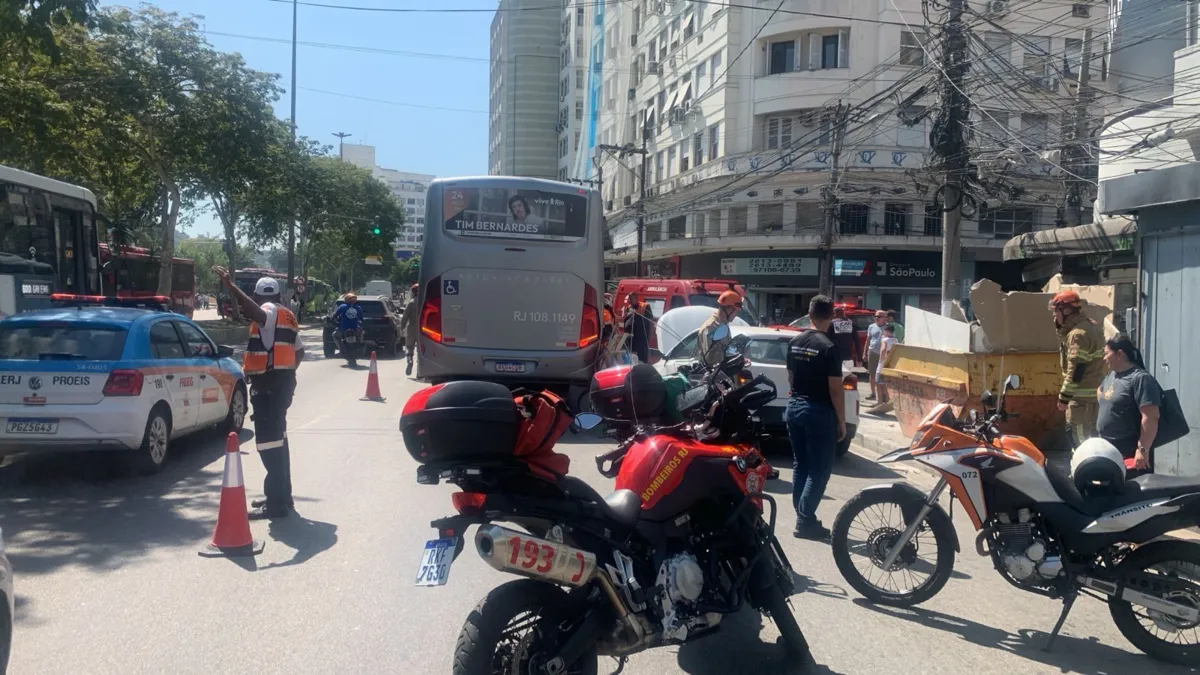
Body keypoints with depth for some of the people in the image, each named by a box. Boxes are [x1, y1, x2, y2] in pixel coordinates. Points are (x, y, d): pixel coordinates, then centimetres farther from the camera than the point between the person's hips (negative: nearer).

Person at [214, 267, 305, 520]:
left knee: (269, 441, -11)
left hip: (268, 383, -10)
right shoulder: (286, 316, 19)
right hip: (282, 380, 10)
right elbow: (299, 351, 22)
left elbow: (253, 311, -34)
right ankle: (281, 496, 28)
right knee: (277, 437, 19)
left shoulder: (270, 311, -9)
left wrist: (229, 284, -38)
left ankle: (276, 503, -13)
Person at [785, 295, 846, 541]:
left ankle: (801, 515, 18)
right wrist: (842, 421, -7)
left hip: (794, 407, 7)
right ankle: (805, 520, -3)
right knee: (820, 468, 0)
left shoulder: (794, 343, 5)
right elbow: (835, 389, -15)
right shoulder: (829, 348, -16)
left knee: (800, 464, 14)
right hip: (819, 412, -7)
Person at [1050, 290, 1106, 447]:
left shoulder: (1079, 334, -20)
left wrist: (1063, 397, -17)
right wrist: (1061, 327, 7)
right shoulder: (1089, 325, 12)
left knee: (1082, 438, -5)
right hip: (1093, 391, 10)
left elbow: (1076, 369, -22)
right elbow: (1066, 342, 24)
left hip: (1083, 395, -10)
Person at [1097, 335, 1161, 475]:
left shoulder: (1140, 378, -15)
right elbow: (1100, 390, 36)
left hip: (1130, 455, -9)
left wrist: (1143, 449, -25)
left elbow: (1151, 417, -22)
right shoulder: (1111, 376, 13)